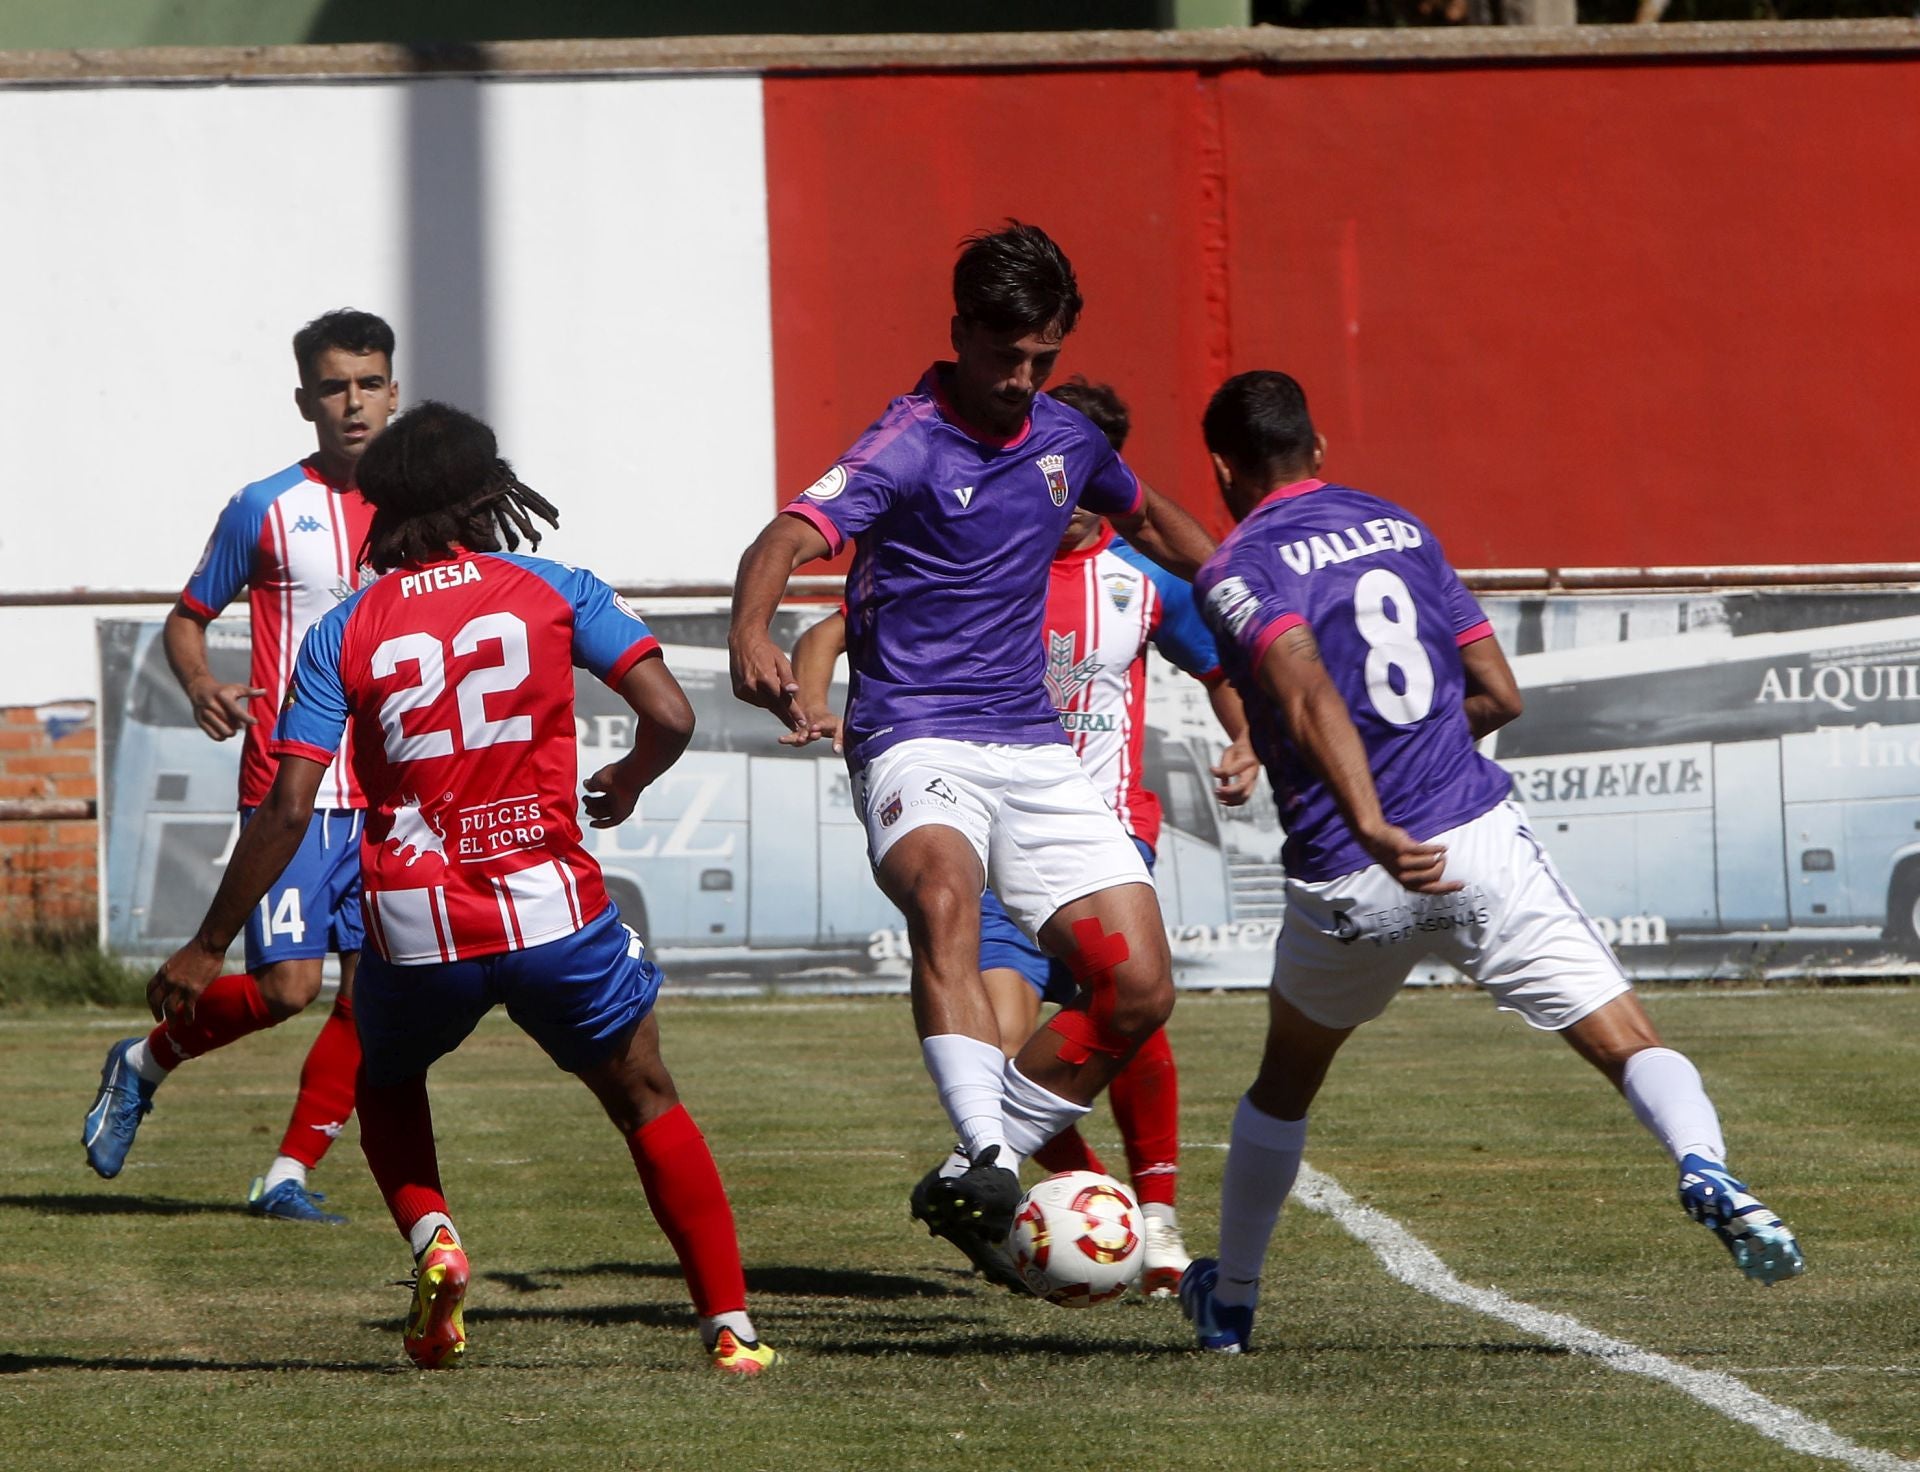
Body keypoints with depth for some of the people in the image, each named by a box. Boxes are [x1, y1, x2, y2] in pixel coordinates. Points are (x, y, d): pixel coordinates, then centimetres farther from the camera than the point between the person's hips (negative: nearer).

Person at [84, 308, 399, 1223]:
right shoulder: (264, 511, -3)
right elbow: (186, 619, 4)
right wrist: (202, 689, -15)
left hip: (387, 794, 4)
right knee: (287, 986, -13)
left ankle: (288, 1176, 8)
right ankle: (143, 1063, 14)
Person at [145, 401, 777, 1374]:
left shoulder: (346, 631, 4)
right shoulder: (556, 592, 4)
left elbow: (287, 809, -2)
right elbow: (669, 717, -6)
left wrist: (206, 948, 4)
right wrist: (627, 782, 17)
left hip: (415, 929, 1)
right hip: (551, 909, -1)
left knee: (386, 1085, 30)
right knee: (648, 1105, 17)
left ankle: (429, 1236, 3)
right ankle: (729, 1325, 9)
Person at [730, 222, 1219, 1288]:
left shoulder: (1067, 439, 10)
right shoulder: (909, 447, -12)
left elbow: (1149, 520, 33)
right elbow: (790, 537, -29)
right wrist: (750, 635, -50)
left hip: (1035, 750, 7)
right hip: (918, 746, -7)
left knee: (1138, 989, -4)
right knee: (946, 897, -38)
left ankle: (970, 1185, 10)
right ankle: (986, 1158, -51)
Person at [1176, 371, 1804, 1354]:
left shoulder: (1237, 571, -2)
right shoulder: (1401, 529, 15)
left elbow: (1310, 697, -21)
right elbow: (1497, 693, 14)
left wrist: (1370, 826, -33)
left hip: (1349, 883, -1)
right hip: (1482, 845, 2)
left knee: (1285, 1081, 24)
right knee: (1631, 1044, -6)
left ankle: (1230, 1300, 37)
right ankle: (1704, 1168, -37)